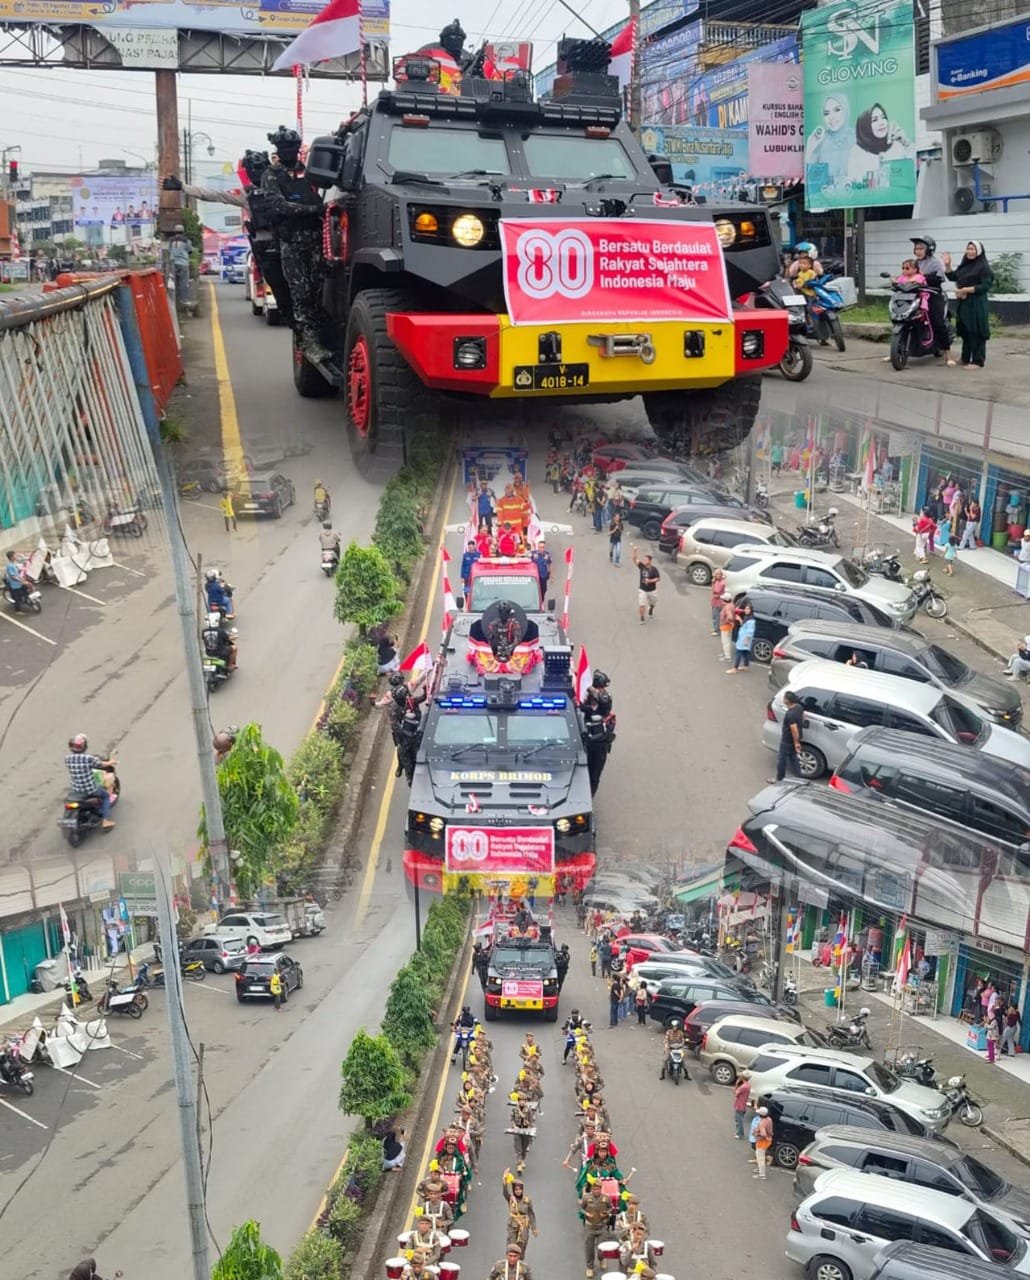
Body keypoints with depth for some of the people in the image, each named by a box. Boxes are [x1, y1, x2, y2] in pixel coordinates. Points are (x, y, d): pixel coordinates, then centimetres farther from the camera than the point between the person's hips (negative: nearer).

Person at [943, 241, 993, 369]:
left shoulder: (983, 267, -9)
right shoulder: (964, 265, 15)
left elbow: (985, 286, -15)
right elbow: (952, 277, 23)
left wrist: (966, 290, -19)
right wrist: (947, 265, 8)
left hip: (977, 304, -8)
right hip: (963, 303, 8)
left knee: (976, 332, -7)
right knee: (965, 331, 12)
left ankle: (978, 361, -3)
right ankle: (966, 358, 22)